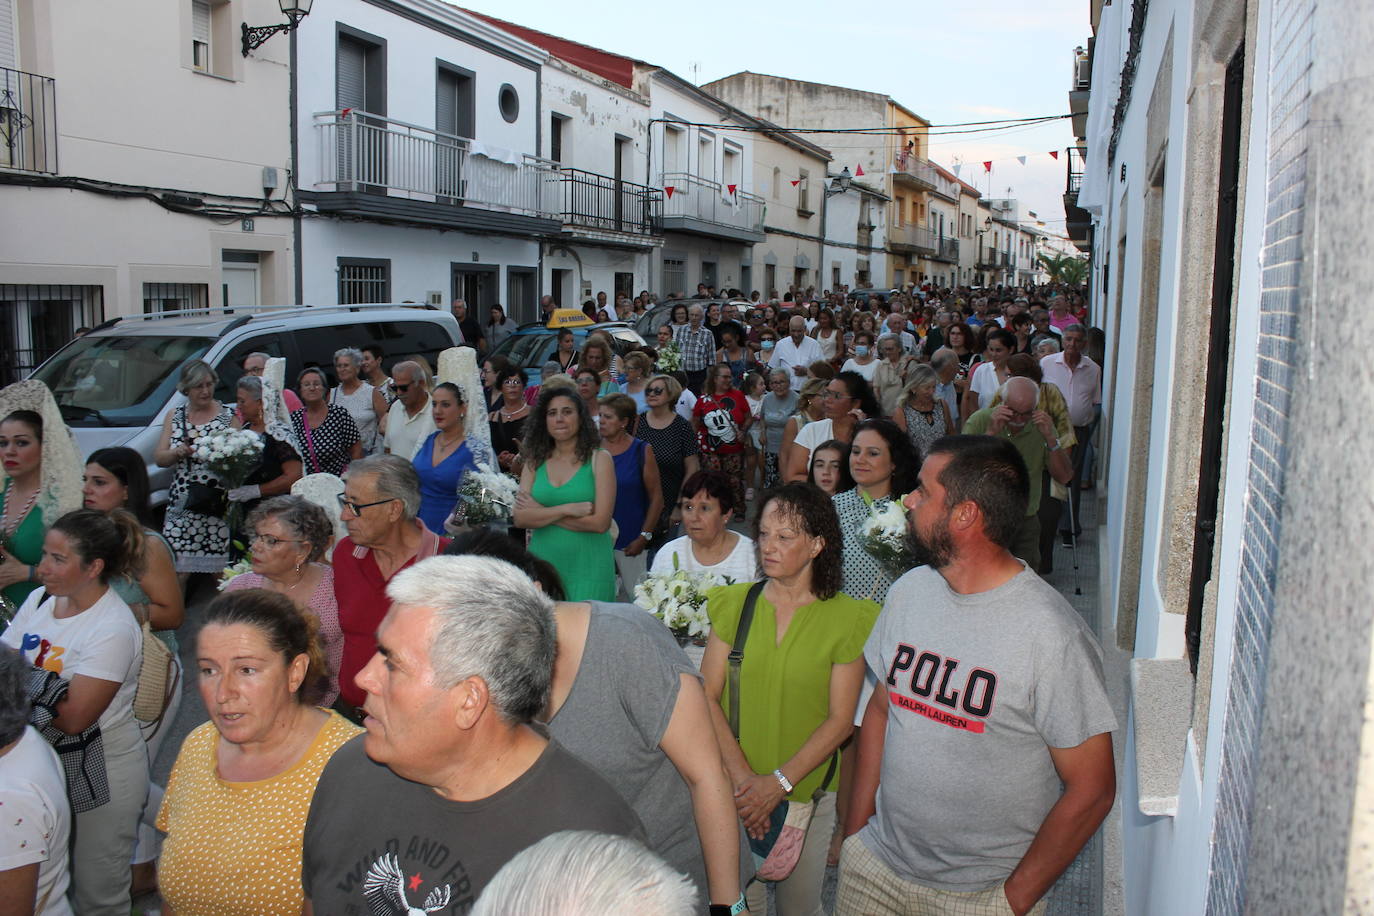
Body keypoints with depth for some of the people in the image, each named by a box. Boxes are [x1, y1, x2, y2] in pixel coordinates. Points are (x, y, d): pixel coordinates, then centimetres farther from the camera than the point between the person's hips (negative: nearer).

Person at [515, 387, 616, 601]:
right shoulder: (535, 461, 7)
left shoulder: (599, 458, -2)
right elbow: (520, 518, -3)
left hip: (588, 565, -3)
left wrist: (542, 512, -9)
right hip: (543, 561, 3)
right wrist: (567, 509, -14)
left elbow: (600, 523, -12)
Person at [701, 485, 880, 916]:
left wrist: (779, 782, -14)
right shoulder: (735, 603, -1)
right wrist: (740, 773, -13)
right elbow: (707, 695, -3)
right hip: (735, 786, 2)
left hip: (807, 788, -1)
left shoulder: (847, 617, -8)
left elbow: (840, 721, -8)